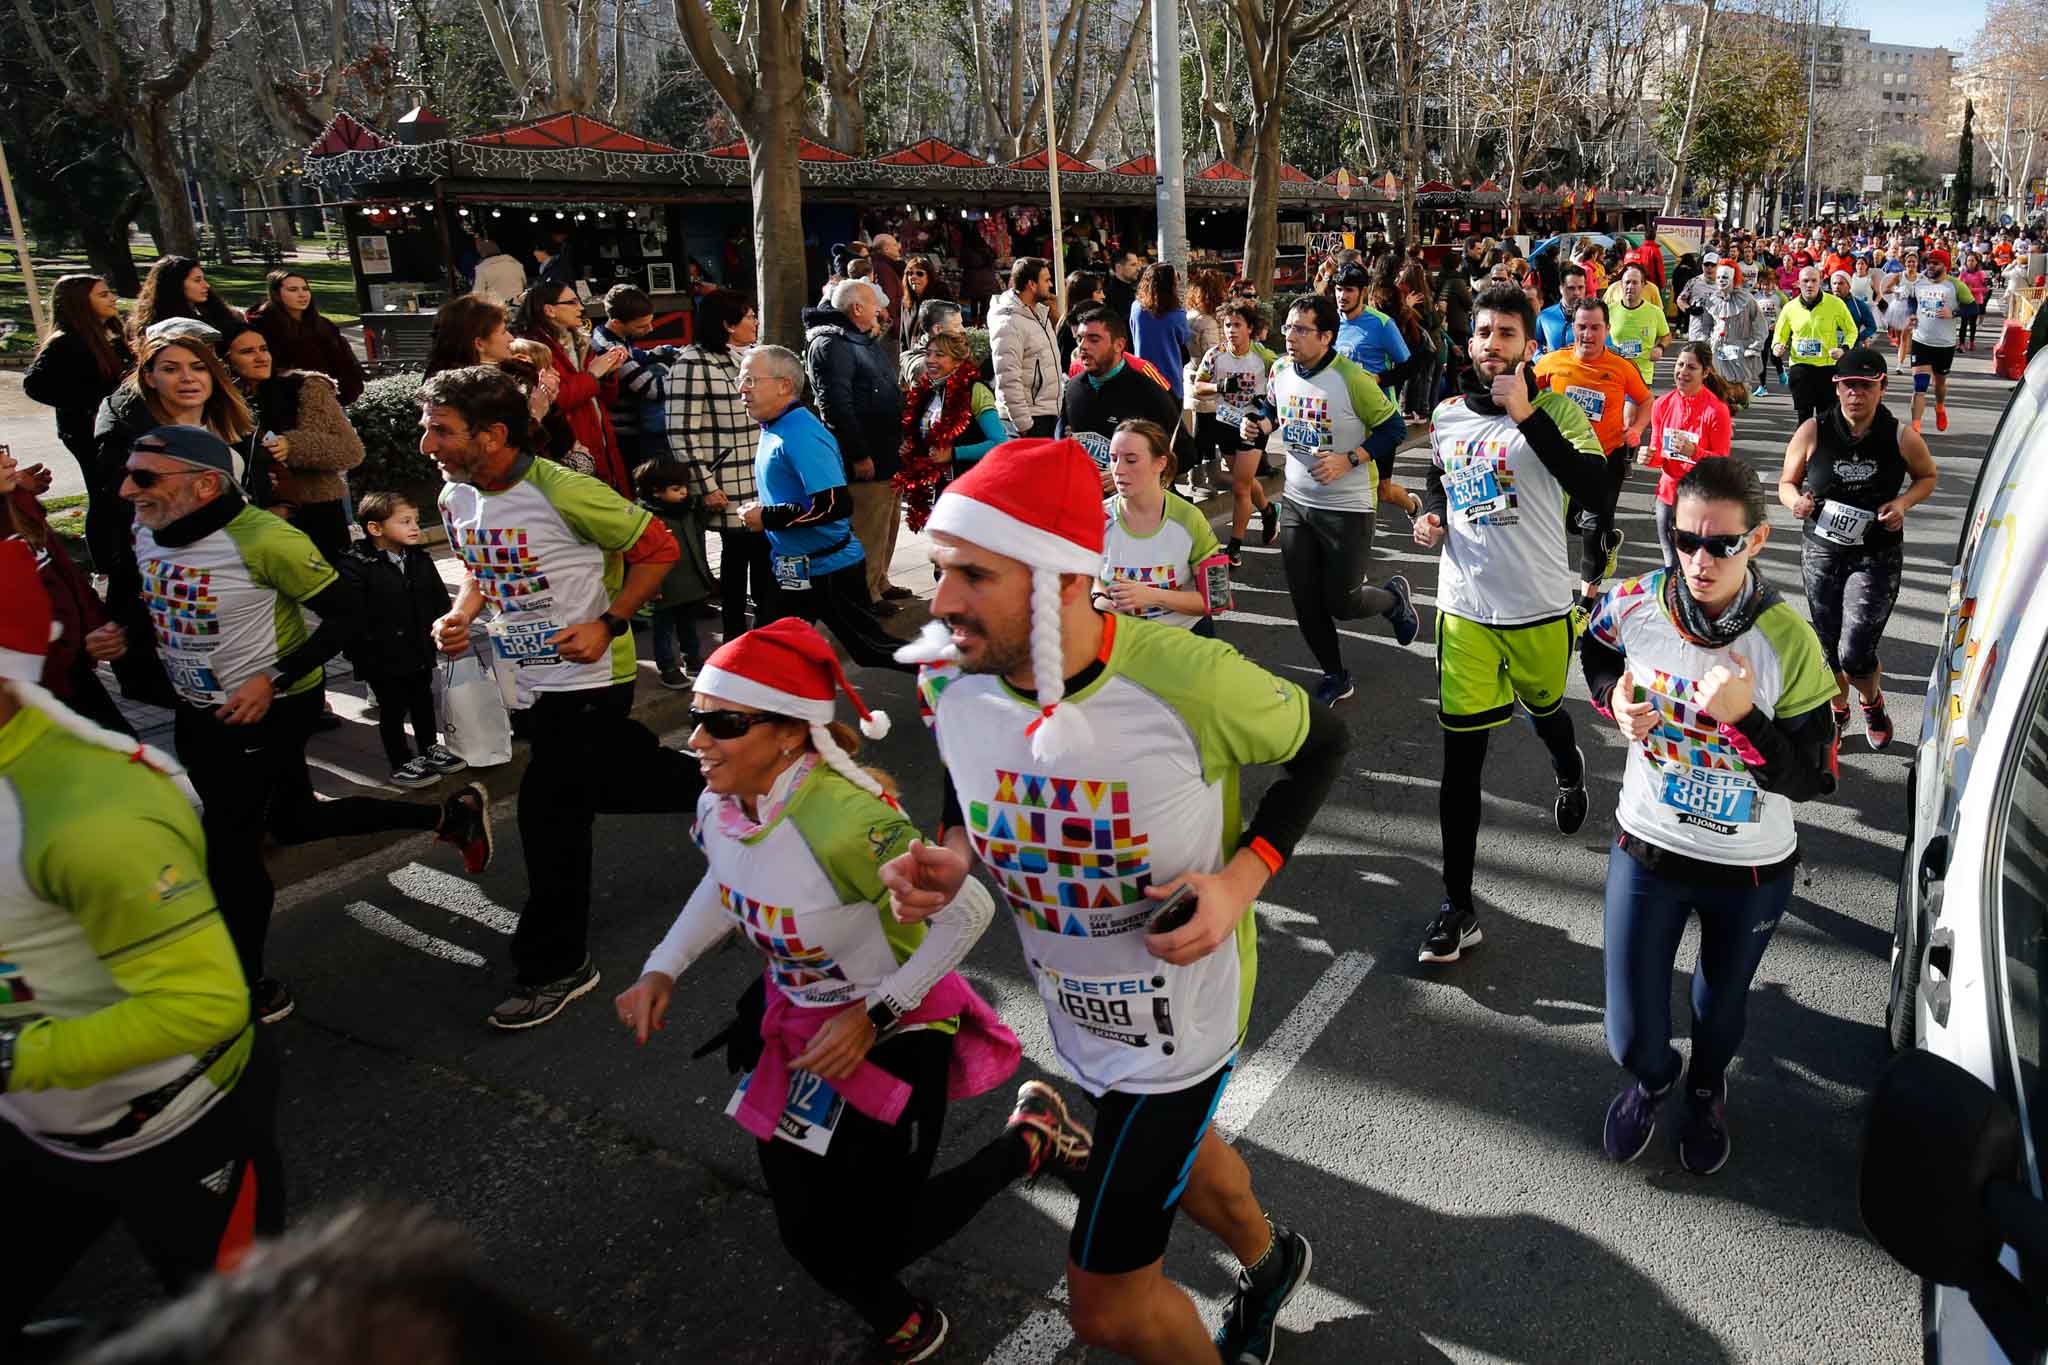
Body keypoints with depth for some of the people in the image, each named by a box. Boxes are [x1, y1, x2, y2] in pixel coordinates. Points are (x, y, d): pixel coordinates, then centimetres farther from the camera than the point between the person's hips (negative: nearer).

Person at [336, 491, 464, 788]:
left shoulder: (419, 559, 1)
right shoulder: (354, 565, -20)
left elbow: (439, 598, 10)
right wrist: (359, 652, -20)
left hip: (420, 650, 6)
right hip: (383, 657, -6)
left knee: (423, 701, 21)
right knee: (393, 710, 8)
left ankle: (430, 748, 40)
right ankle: (401, 763, 23)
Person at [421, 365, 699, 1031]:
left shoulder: (564, 493, -23)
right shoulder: (454, 499, 1)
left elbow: (658, 548, -14)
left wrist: (609, 624, -21)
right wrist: (462, 614, -2)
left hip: (588, 676, -8)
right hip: (527, 677, 8)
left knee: (550, 807, -2)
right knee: (608, 781, 18)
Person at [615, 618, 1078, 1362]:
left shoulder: (846, 823, -36)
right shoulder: (717, 808, -13)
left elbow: (969, 912, -26)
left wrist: (875, 1016, -22)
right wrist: (662, 970, 0)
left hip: (894, 1032, -6)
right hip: (798, 1026, 7)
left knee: (879, 1247, 4)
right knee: (808, 1236, 12)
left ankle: (1029, 1138, 25)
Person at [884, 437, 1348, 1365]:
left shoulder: (1187, 678, -32)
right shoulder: (949, 680, -18)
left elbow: (1320, 745, -12)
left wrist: (1243, 876, -25)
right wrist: (952, 855, -17)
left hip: (1181, 1016, -5)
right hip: (1071, 1007, 6)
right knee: (1175, 1152, 33)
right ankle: (1268, 1261, 67)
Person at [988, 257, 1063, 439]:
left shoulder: (1041, 311, 12)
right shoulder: (1008, 323, -16)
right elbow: (1008, 380, -21)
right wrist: (1024, 425, -23)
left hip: (1049, 415, 9)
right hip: (1029, 419, -9)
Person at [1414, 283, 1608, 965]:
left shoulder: (1554, 410, -10)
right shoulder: (1447, 415, 3)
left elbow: (1595, 491, -26)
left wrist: (1527, 415, -27)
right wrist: (1432, 518, 2)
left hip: (1539, 606, -2)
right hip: (1464, 606, 2)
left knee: (1543, 708, 25)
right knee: (1460, 759, 0)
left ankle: (1569, 767, 64)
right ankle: (1458, 908, 8)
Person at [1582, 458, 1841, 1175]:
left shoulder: (1788, 642, -21)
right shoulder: (1631, 605, -16)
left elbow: (1815, 778, -15)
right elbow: (1596, 658, 10)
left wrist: (1744, 717, -31)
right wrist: (1615, 700, -11)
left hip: (1750, 870, -1)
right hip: (1646, 850, 1)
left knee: (1720, 1009, 24)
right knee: (1632, 1038, 5)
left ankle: (1707, 1089, 60)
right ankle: (1652, 1077, 44)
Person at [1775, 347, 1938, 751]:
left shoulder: (1900, 437, -8)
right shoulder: (1813, 433, -8)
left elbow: (1927, 476, 10)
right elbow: (1787, 483, 4)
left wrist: (1902, 503, -10)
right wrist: (1796, 501, -19)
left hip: (1877, 558, -2)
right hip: (1821, 553, 2)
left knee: (1854, 655, -9)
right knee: (1829, 647, 14)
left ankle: (1872, 701, 27)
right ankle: (1838, 711, 42)